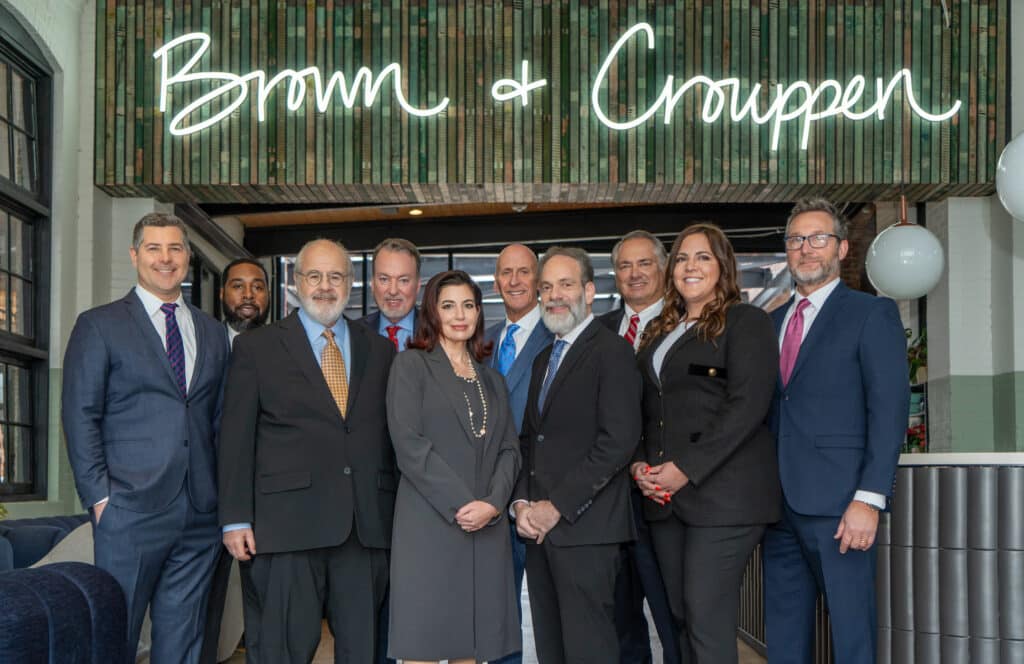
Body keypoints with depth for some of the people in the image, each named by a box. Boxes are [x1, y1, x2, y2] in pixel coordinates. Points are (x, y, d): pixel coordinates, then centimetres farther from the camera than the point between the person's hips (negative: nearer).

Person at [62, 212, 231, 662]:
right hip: (131, 508, -4)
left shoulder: (212, 333, 15)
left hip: (200, 513, 4)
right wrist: (99, 496, -9)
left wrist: (223, 494, 8)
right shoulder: (99, 326, 2)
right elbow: (80, 417, -3)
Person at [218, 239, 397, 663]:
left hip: (367, 526, 3)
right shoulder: (256, 347, 6)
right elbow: (236, 438, 2)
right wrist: (236, 519, -4)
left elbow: (394, 435, 13)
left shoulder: (380, 350, 14)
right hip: (291, 522, -3)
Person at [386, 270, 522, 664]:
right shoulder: (411, 365, 3)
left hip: (486, 527, 5)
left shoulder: (492, 380, 20)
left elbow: (509, 449, 12)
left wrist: (493, 503, -7)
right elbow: (408, 443, -8)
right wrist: (459, 504, -13)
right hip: (429, 527, -5)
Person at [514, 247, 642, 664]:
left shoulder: (611, 351, -6)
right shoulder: (544, 359, 20)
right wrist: (522, 502, 3)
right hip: (540, 528, 8)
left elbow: (618, 441, -15)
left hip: (584, 527, -7)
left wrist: (557, 506, -14)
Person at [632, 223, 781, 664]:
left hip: (722, 492, -7)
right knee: (680, 617, 8)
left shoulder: (746, 322, -1)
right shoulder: (659, 331, 19)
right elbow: (643, 408, 20)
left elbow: (747, 405, -12)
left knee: (707, 620, -9)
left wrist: (686, 469, -16)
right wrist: (639, 464, 1)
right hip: (665, 496, 7)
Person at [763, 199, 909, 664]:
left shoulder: (872, 314, 0)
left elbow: (889, 411, -8)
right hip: (781, 503, 6)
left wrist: (869, 500, -16)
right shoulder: (772, 322, 17)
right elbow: (767, 411, 15)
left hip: (839, 504, -6)